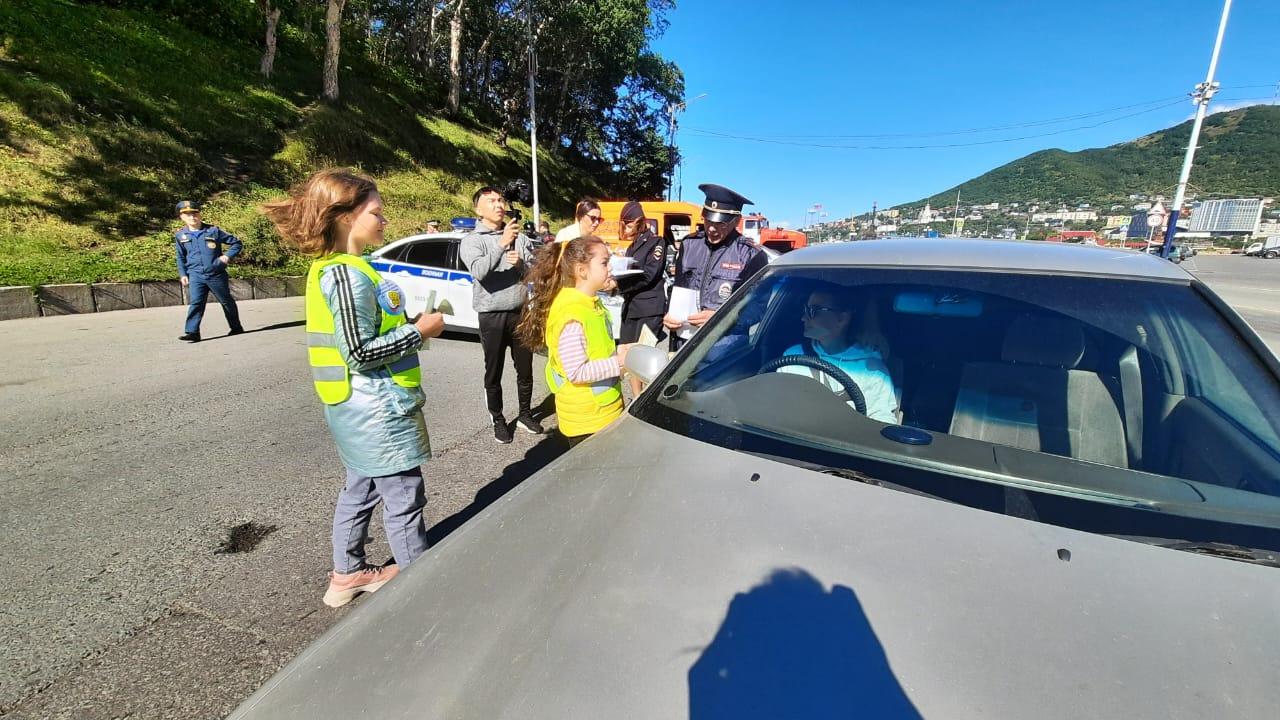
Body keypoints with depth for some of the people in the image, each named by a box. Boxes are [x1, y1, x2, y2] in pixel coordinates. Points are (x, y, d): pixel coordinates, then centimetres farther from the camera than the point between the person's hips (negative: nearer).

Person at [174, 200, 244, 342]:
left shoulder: (213, 231, -3)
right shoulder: (180, 235, 6)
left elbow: (236, 243, 4)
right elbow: (180, 257, 16)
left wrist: (228, 256, -11)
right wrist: (182, 274, 9)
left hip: (217, 274, -1)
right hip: (196, 275, 1)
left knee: (227, 301, 12)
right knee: (196, 302, -12)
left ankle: (236, 328, 26)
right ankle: (192, 332, -13)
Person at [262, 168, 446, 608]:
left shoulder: (330, 269, 10)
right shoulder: (348, 275, -21)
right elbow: (360, 352, -23)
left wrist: (409, 325, 9)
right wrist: (419, 331, -14)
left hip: (362, 408, 10)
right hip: (377, 408, -10)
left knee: (361, 489, 21)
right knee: (404, 498, 2)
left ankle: (348, 574, 37)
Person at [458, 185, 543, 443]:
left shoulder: (520, 238, 7)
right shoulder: (472, 241, -2)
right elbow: (479, 271, -21)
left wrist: (522, 263, -13)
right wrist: (501, 243, -26)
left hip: (521, 312, 3)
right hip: (492, 316, -3)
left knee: (525, 369, 13)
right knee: (494, 373, 8)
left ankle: (525, 414, 30)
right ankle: (498, 420, 24)